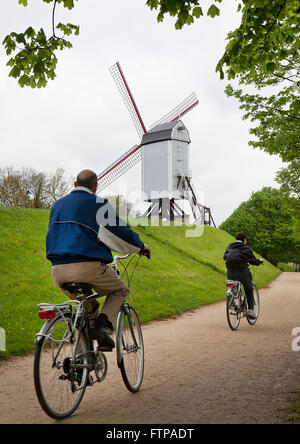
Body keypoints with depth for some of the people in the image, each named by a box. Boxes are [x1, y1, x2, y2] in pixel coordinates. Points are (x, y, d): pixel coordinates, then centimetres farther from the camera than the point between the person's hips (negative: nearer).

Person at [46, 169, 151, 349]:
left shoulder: (58, 204, 19)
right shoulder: (98, 203, 0)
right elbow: (119, 231, -1)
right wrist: (141, 246, 17)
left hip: (58, 272, 6)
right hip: (88, 267, -6)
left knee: (88, 306, 29)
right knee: (120, 290, 19)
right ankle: (103, 325, -6)